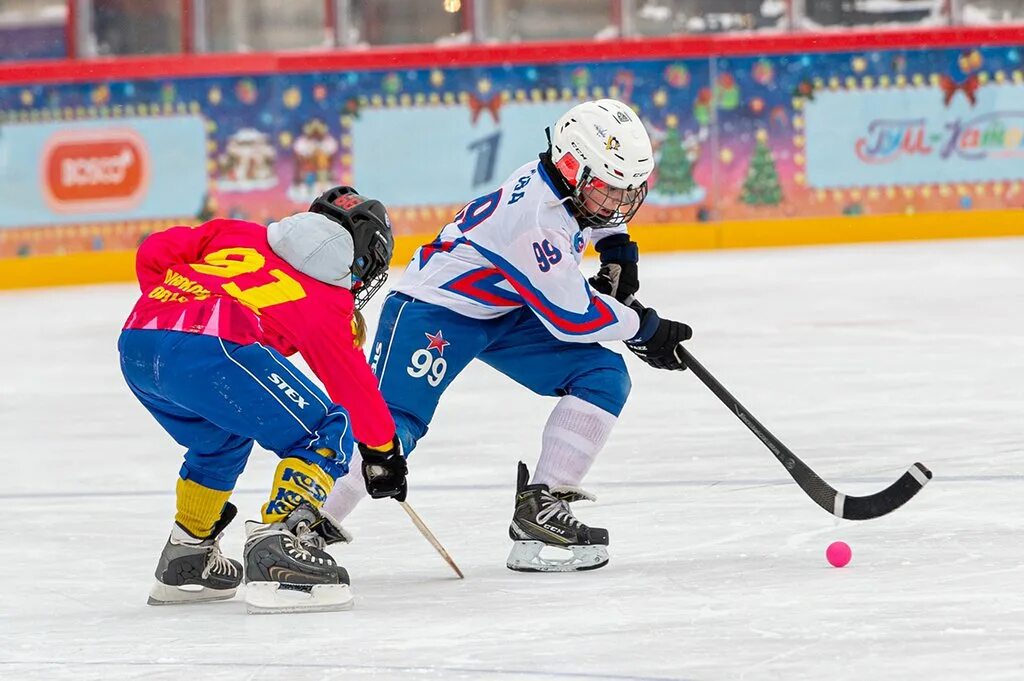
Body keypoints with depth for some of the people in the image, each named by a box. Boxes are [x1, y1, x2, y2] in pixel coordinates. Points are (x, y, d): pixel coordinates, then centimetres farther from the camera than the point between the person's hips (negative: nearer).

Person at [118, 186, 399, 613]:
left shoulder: (240, 236, 31)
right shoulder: (328, 304, 16)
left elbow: (154, 253, 26)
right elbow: (352, 381, 20)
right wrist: (383, 448, 33)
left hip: (136, 343, 8)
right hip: (209, 350, -8)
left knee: (220, 442, 34)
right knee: (325, 436, 2)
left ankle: (185, 562, 41)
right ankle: (277, 547, -15)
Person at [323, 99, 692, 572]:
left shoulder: (569, 181, -7)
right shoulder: (536, 221, -33)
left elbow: (605, 211, 23)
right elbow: (572, 317, -26)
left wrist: (617, 249, 6)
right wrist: (644, 327, -14)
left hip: (505, 309, 9)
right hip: (435, 308, -9)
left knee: (604, 376, -4)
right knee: (391, 422, -23)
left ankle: (540, 509, -6)